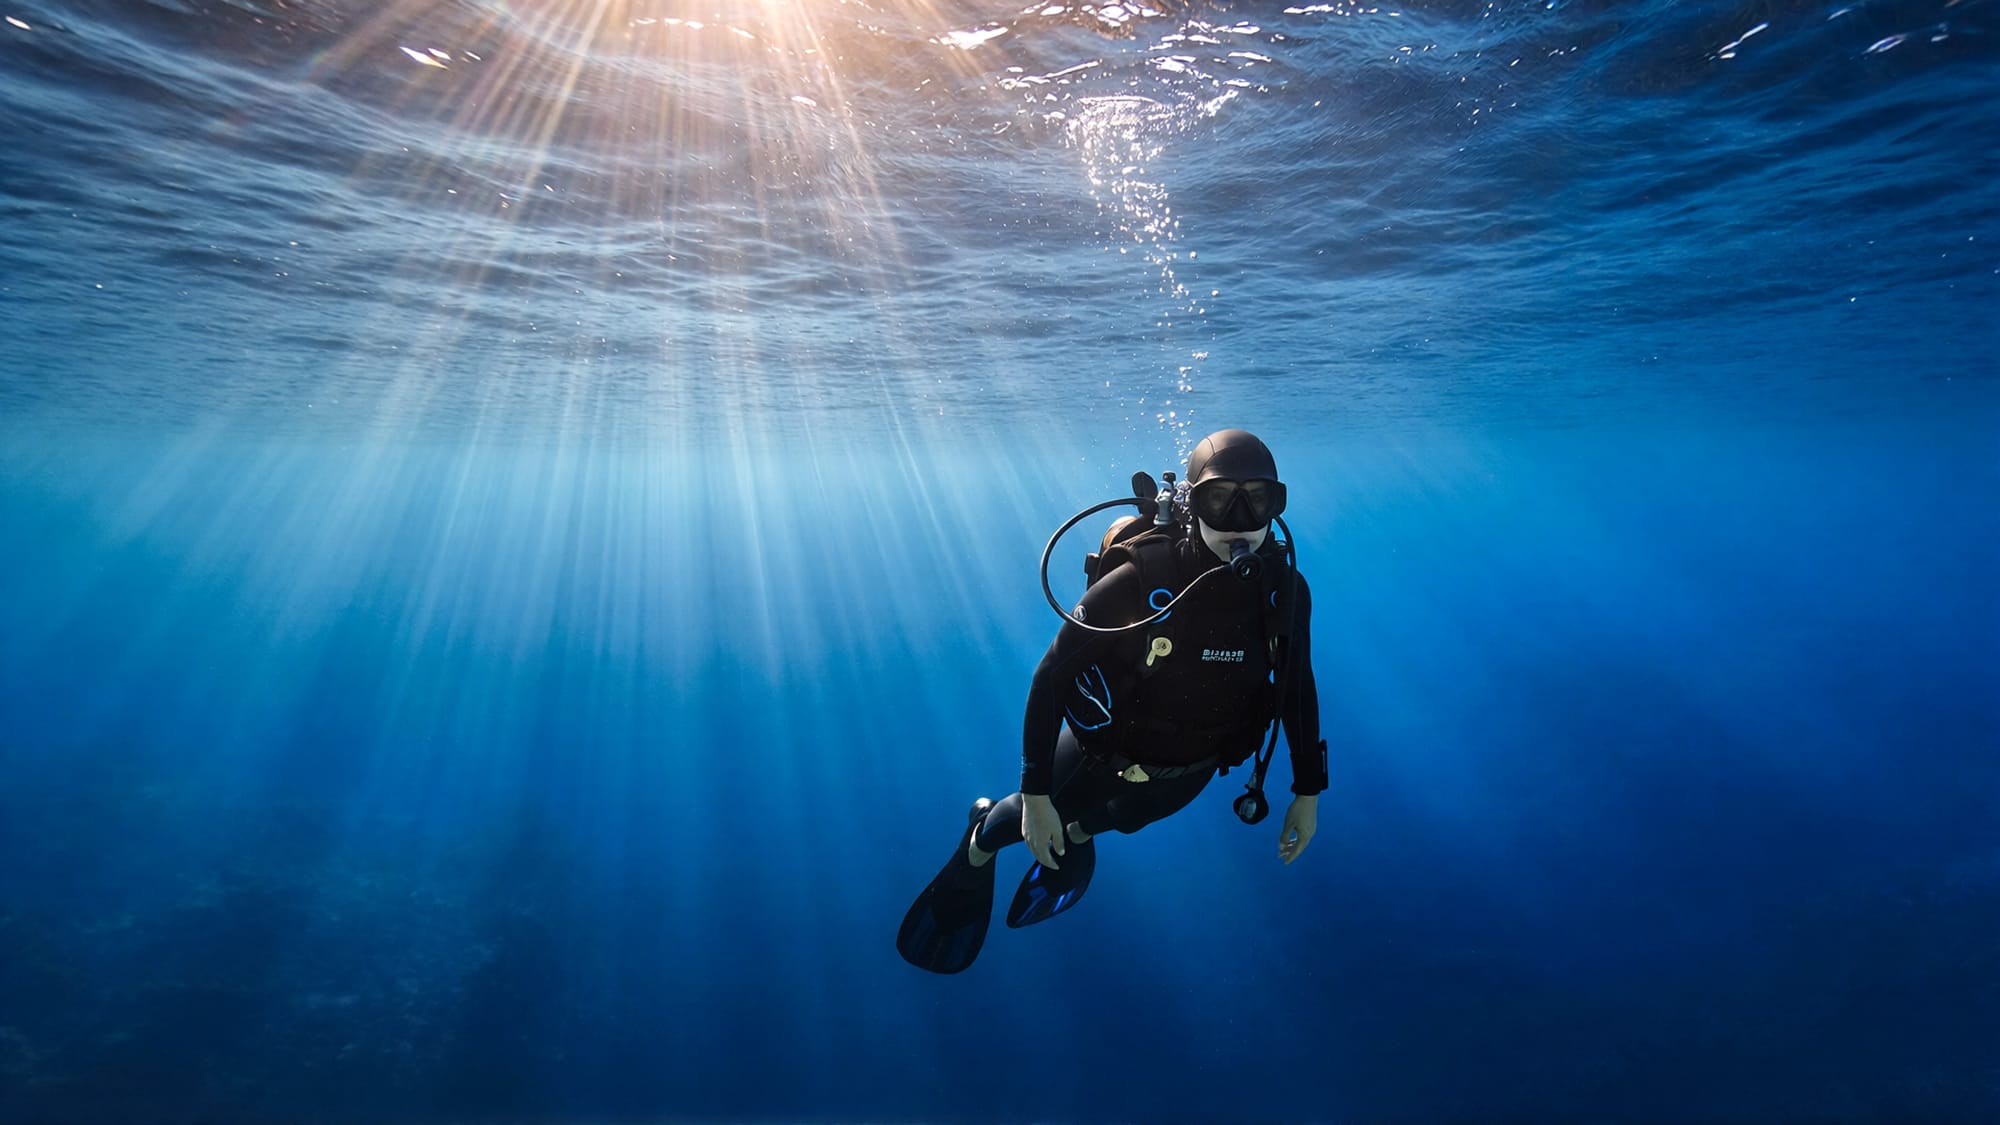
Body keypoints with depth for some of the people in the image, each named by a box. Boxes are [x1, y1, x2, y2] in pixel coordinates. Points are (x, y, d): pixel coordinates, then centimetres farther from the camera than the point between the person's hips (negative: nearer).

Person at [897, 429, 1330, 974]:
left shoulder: (1285, 589, -22)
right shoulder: (1138, 580, -35)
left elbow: (1298, 688, -4)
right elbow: (1051, 678, -25)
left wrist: (1307, 793, 0)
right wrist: (1035, 794, -23)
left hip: (1190, 769, 3)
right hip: (1107, 752, -3)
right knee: (1038, 817, 22)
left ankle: (1073, 832, 65)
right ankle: (977, 850, 57)